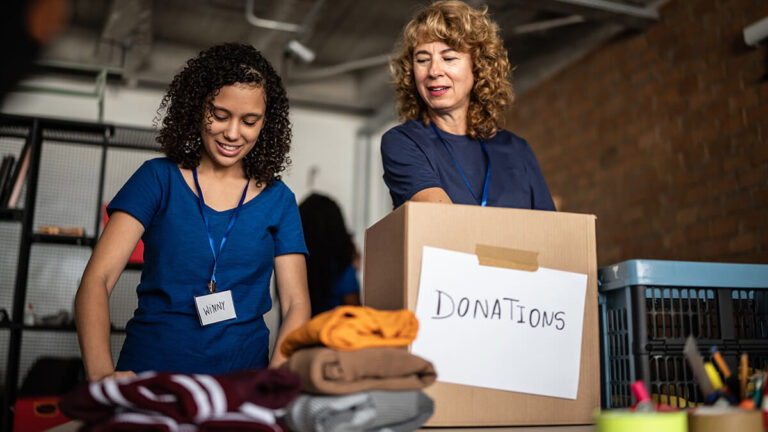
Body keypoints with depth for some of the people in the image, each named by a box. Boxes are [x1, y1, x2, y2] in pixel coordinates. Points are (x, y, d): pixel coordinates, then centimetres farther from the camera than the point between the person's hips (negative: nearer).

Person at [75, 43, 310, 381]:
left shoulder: (277, 200, 11)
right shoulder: (158, 179, 6)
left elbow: (296, 303, 6)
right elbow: (96, 280, -1)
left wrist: (278, 375, -15)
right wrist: (101, 372, -19)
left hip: (243, 379, 2)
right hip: (148, 371, -2)